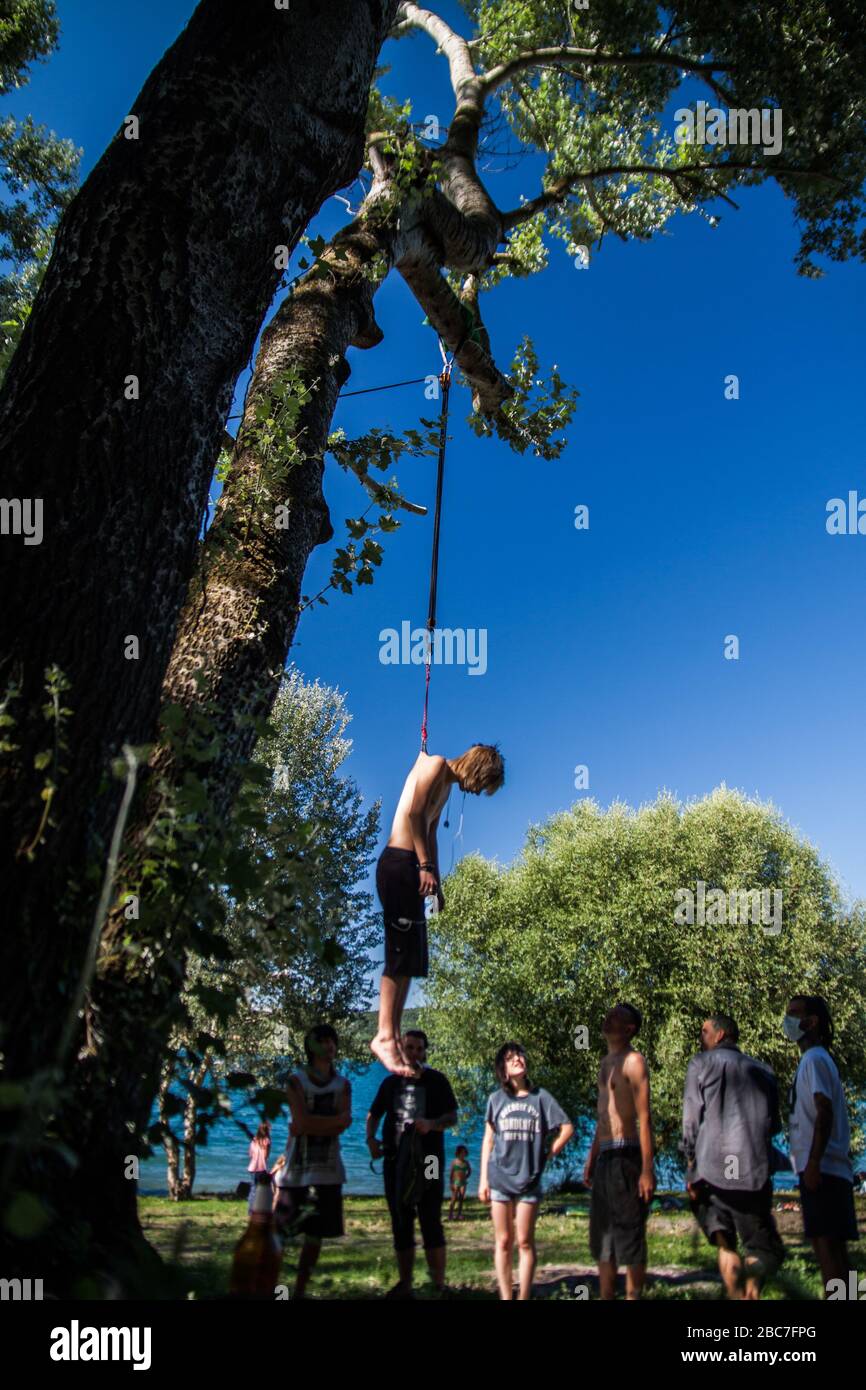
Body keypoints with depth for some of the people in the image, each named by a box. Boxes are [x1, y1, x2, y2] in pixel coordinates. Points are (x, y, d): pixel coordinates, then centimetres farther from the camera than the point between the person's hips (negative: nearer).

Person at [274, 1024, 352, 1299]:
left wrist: (309, 1125, -12)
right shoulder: (296, 1080, 0)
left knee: (316, 1232, 6)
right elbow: (302, 1121, -12)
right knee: (278, 1230, -7)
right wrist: (332, 1120, -13)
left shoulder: (343, 1085, 9)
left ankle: (300, 1290, 17)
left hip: (327, 1169, 3)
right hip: (297, 1165, -3)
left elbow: (344, 1123, -5)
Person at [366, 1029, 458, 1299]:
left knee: (430, 1222, -6)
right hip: (395, 1162, 4)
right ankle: (404, 1284, 19)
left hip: (427, 1161, -4)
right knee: (401, 1225, 10)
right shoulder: (391, 1083, 10)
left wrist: (431, 1124, -22)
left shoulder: (436, 1080, 0)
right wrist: (371, 1138, -3)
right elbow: (374, 1114, 17)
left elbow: (452, 1117, -3)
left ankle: (438, 1286, 0)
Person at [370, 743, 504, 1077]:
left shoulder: (447, 784, 25)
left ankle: (393, 1037, 7)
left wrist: (435, 882, 27)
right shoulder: (436, 765, -4)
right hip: (399, 862, -10)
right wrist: (426, 866, -19)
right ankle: (385, 1036, -15)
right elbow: (413, 813, -16)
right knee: (401, 953, -14)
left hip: (409, 868, 10)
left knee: (410, 958, 7)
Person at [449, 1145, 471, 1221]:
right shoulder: (455, 1162, -4)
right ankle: (450, 1215, -5)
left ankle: (459, 1215, 8)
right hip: (455, 1182, -4)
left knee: (461, 1199, 3)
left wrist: (465, 1177, 7)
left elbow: (469, 1171, 20)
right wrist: (451, 1183, -10)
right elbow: (451, 1173, -5)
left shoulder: (466, 1162, 5)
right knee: (454, 1199, -8)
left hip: (463, 1182, 4)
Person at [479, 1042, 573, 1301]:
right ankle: (506, 1297, 11)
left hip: (529, 1179, -1)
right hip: (499, 1179, 1)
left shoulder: (540, 1097, 1)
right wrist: (483, 1178, 3)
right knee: (503, 1242, 5)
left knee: (525, 1242, 2)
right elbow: (488, 1139, 7)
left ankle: (524, 1297, 8)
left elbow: (567, 1128, 4)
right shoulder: (496, 1099, 5)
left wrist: (546, 1155, 0)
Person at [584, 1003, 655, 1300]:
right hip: (604, 1158, 9)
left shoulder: (632, 1061, -9)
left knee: (630, 1236, -2)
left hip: (625, 1156, -9)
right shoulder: (605, 1063, 17)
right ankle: (606, 1297, 23)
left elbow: (644, 1118, -15)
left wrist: (647, 1170, -21)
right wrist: (591, 1160, 19)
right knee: (602, 1237, 14)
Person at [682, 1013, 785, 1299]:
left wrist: (691, 1167, 2)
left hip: (713, 1167, -2)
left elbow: (691, 1117, -1)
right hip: (756, 1170, 2)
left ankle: (725, 1245, -7)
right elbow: (775, 1124, 15)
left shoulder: (702, 1063, 5)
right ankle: (753, 1277, -18)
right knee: (765, 1247, 14)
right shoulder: (762, 1069, 15)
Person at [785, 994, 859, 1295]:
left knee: (826, 1242, -11)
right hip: (826, 1168, 10)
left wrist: (813, 1163, -23)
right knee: (829, 1244, 9)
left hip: (822, 1168, -10)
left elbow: (825, 1112, -19)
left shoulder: (815, 1059, -8)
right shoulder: (814, 1059, 20)